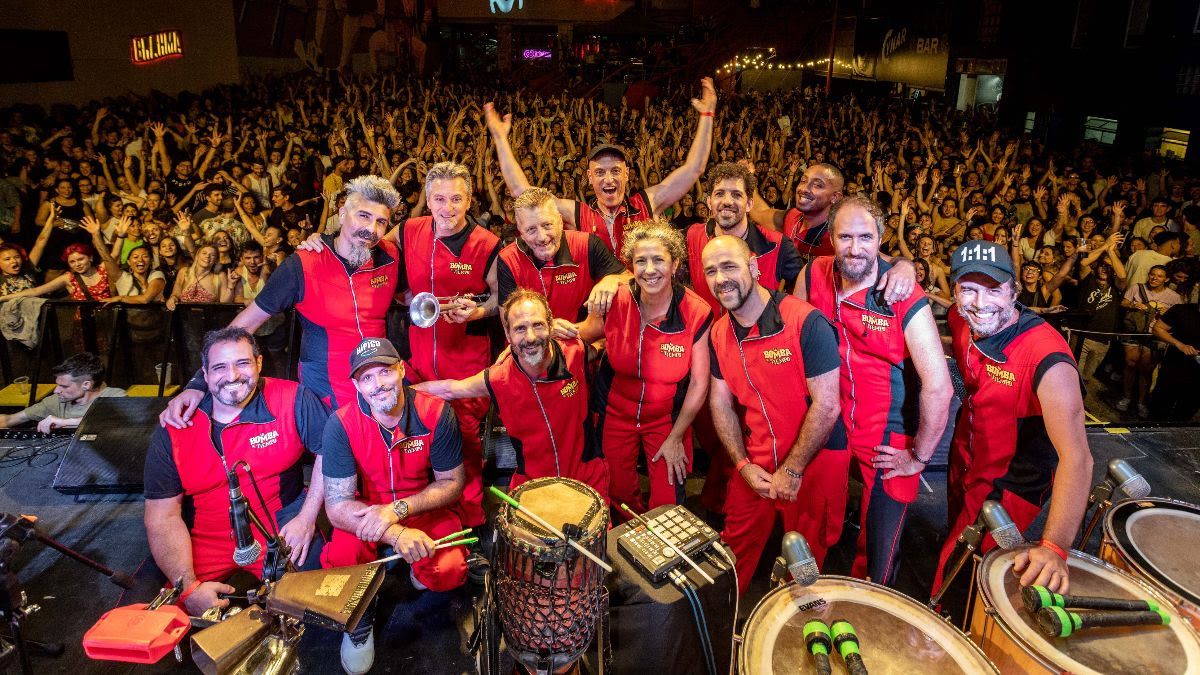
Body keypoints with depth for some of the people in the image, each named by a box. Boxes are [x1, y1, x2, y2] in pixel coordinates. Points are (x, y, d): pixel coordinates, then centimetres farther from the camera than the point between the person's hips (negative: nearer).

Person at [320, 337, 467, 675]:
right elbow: (337, 505, -20)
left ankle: (418, 572, 14)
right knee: (340, 560, -30)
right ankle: (360, 617, 6)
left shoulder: (436, 413, -19)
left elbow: (452, 482, -9)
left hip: (425, 510, 0)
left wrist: (398, 510, -25)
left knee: (449, 572, -26)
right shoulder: (341, 424, -19)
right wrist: (396, 535, -36)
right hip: (365, 513, 0)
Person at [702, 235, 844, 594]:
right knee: (735, 551, 16)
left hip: (814, 461, -4)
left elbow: (826, 406, -21)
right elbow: (720, 402, 6)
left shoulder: (806, 322, -21)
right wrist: (743, 465, -4)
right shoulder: (718, 333, -1)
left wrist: (792, 471, -16)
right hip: (755, 463, 5)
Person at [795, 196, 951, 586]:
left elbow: (938, 387, -21)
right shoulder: (813, 277, -5)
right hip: (826, 433, 4)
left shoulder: (904, 297, -19)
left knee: (877, 560, 9)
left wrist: (920, 457, -13)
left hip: (889, 448, -4)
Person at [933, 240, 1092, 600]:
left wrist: (1053, 547, -53)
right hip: (964, 466, 7)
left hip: (1010, 487, -7)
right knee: (955, 543, 28)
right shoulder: (961, 321, -13)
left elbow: (1076, 456, -41)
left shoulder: (1047, 357, -33)